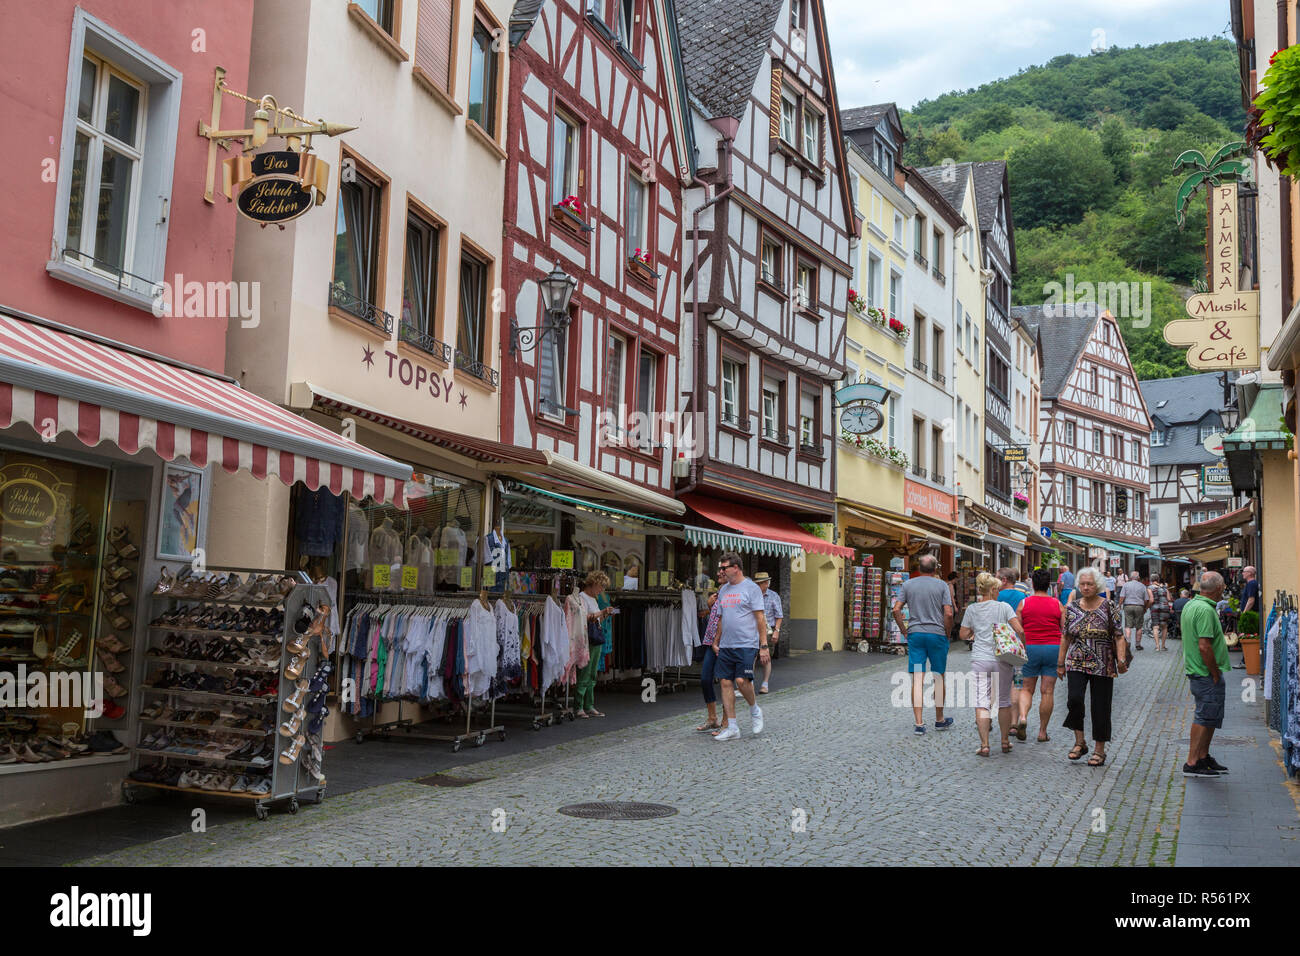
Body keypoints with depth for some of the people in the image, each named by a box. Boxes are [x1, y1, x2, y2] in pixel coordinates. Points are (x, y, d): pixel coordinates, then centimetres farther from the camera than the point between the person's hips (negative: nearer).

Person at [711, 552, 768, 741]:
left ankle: (755, 711, 12)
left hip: (746, 645, -7)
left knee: (741, 681, -17)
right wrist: (716, 642, 19)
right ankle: (731, 727, 8)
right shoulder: (723, 590, 15)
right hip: (726, 646, 7)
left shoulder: (751, 588, -5)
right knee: (726, 683, 2)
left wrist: (764, 646, -12)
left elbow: (760, 619, -7)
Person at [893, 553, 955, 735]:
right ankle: (939, 720, 23)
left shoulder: (908, 584, 5)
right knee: (939, 677, 12)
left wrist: (905, 630, 9)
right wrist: (947, 634, 4)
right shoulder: (941, 586, -1)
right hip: (937, 634, -1)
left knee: (917, 679, 0)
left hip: (915, 633, 2)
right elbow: (948, 614, -9)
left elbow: (896, 610, 0)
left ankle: (919, 723, -4)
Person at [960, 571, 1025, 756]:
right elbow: (1019, 630, -8)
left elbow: (964, 634, 7)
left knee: (981, 703, -2)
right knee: (1003, 701, 13)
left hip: (980, 660, 0)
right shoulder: (1004, 607, -1)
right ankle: (1005, 742, 23)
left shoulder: (972, 609, 3)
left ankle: (984, 745, -8)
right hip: (1002, 658, 0)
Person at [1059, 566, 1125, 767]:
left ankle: (1100, 750, 15)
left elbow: (1118, 636, -3)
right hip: (1076, 663, 2)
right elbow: (1066, 637, 11)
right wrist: (1060, 663, 11)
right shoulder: (1071, 608, 5)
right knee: (1074, 698, -18)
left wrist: (1121, 658, -16)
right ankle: (1080, 742, 0)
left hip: (1102, 666, -2)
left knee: (1100, 707, 2)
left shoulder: (1108, 607, -2)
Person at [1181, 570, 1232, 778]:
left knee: (1205, 716, 18)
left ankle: (1203, 757, 27)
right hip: (1207, 675, -10)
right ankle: (1192, 764, 0)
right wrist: (1216, 674, -16)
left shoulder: (1190, 605, 11)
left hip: (1195, 671, 10)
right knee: (1206, 718, -4)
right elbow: (1204, 646, -26)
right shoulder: (1206, 610, -21)